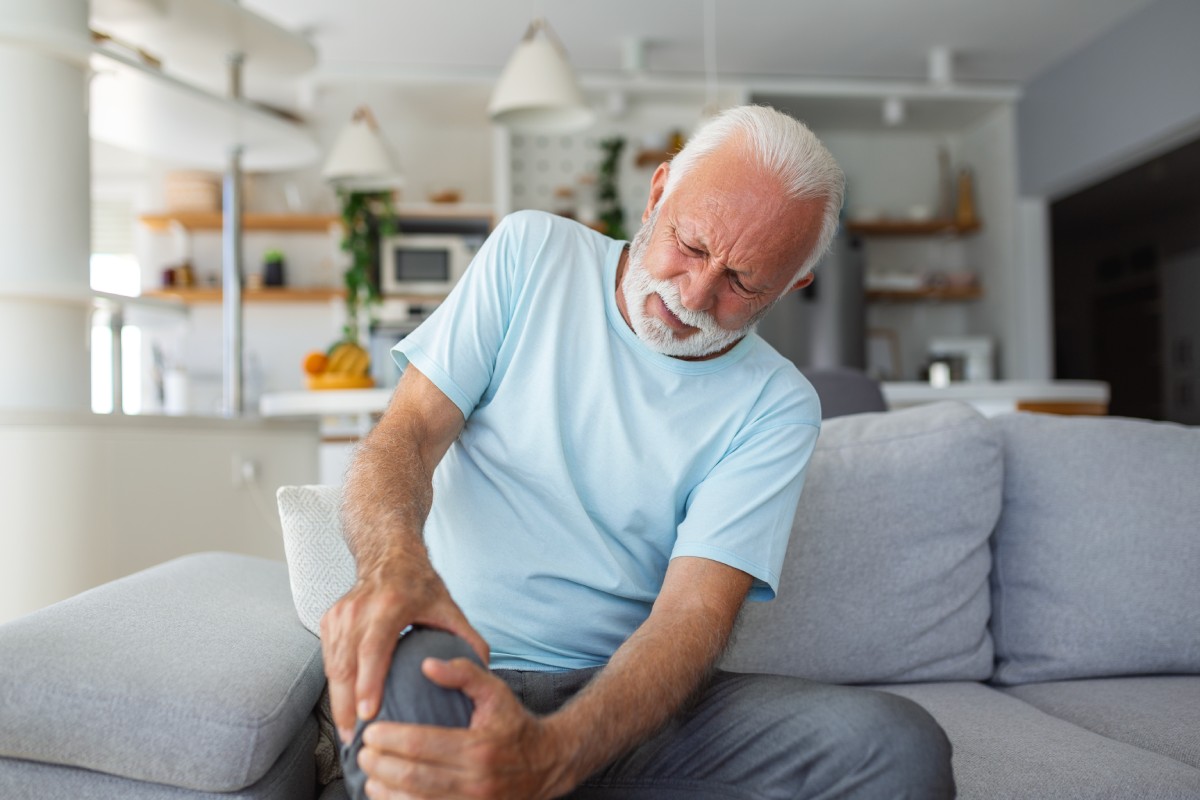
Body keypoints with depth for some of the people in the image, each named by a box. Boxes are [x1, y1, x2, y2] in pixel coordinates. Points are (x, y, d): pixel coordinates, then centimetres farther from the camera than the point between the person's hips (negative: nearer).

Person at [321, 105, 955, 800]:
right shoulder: (533, 253, 2)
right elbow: (407, 433, -4)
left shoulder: (775, 407, -2)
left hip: (632, 690, 2)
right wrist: (394, 561, -29)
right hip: (459, 657, -1)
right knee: (414, 681, -37)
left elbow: (694, 611, -13)